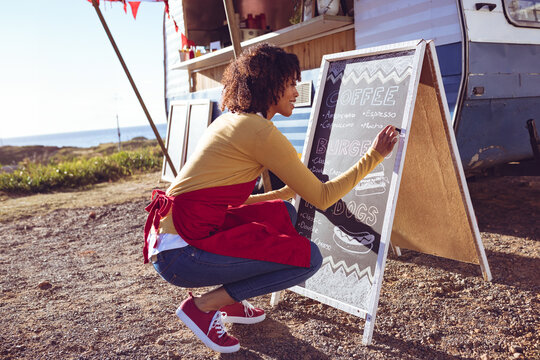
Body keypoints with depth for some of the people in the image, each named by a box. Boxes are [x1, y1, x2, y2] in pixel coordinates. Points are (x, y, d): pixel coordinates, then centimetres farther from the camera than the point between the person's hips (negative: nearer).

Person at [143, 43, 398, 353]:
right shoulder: (261, 131, -14)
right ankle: (203, 306, -2)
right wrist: (374, 156, -2)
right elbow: (322, 197, -10)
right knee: (308, 257, -8)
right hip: (182, 254, -9)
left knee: (283, 212, 17)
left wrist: (291, 190, 22)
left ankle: (230, 303, 16)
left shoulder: (231, 120, 15)